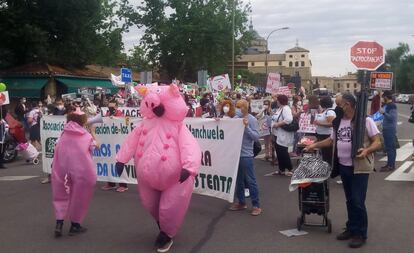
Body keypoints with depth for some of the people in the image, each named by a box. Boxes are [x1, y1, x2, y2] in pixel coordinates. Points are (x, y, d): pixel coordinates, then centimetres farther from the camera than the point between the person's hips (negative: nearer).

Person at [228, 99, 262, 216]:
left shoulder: (252, 120, -8)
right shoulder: (235, 118, 6)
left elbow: (256, 137, -14)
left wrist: (247, 127, -23)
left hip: (246, 155, -6)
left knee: (250, 181, -1)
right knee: (238, 180, 15)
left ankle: (256, 205, 7)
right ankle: (241, 202, 27)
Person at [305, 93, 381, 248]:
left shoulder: (365, 120, -11)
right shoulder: (338, 122, 9)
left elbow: (377, 142, -12)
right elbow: (332, 140, 22)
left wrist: (367, 150, -30)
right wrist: (315, 145, 16)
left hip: (360, 167, -6)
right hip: (343, 166, 7)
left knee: (358, 202, -5)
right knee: (350, 200, 16)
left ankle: (361, 234, 8)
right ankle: (351, 229, 29)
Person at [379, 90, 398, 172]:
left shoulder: (392, 106, -15)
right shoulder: (386, 105, 12)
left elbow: (392, 117, -23)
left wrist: (384, 113, -29)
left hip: (390, 130, -9)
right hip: (386, 129, 9)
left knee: (391, 147, -6)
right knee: (388, 147, 14)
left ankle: (391, 165, -2)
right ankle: (389, 163, 21)